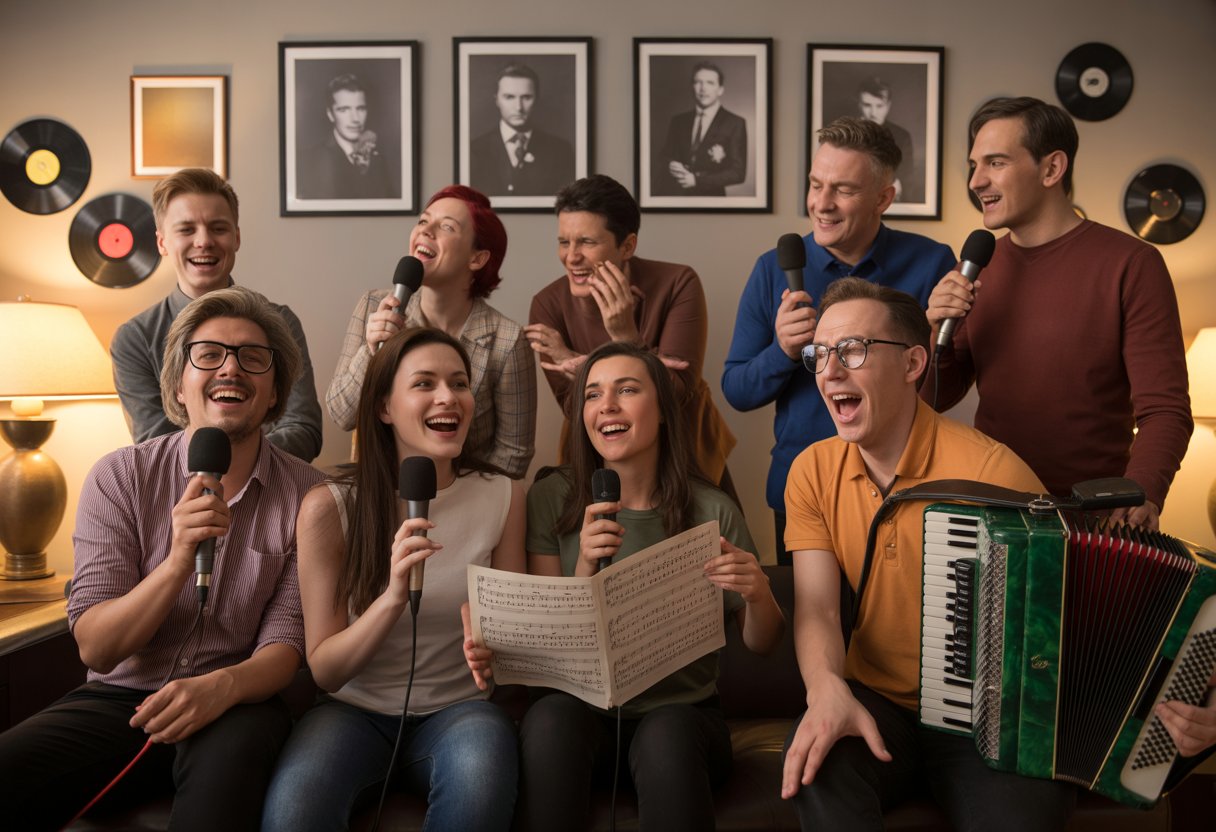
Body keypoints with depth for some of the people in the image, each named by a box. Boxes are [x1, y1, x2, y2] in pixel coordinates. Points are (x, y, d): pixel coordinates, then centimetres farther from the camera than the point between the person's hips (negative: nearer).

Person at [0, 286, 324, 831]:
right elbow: (94, 647, -6)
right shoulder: (119, 477, -1)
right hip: (117, 698, 3)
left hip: (233, 705, -3)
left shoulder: (305, 494, -3)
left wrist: (223, 686, -27)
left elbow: (285, 643, -4)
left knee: (221, 786, -37)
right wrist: (178, 561, -23)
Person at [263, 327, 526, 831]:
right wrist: (393, 597, -26)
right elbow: (325, 671, -8)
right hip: (356, 709, -2)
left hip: (457, 708, 2)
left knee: (480, 776, -34)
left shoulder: (503, 497, -2)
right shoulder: (330, 507, -8)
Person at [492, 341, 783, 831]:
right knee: (551, 716, -32)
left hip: (682, 710, 0)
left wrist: (757, 593, -18)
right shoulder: (552, 500, -1)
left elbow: (761, 645, 5)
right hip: (584, 705, 1)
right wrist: (585, 566, -21)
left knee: (668, 732, -34)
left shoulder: (711, 511, -2)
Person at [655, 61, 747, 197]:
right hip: (673, 196, 4)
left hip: (709, 196, -4)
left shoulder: (735, 124, 0)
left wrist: (697, 180, -11)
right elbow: (663, 158, 16)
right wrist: (670, 165, -8)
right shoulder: (678, 121, 12)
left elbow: (737, 172, -4)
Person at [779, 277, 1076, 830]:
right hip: (873, 705, 1)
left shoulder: (991, 472, -15)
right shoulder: (814, 472, -1)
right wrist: (827, 690, -28)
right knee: (813, 759, -29)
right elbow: (816, 607, -8)